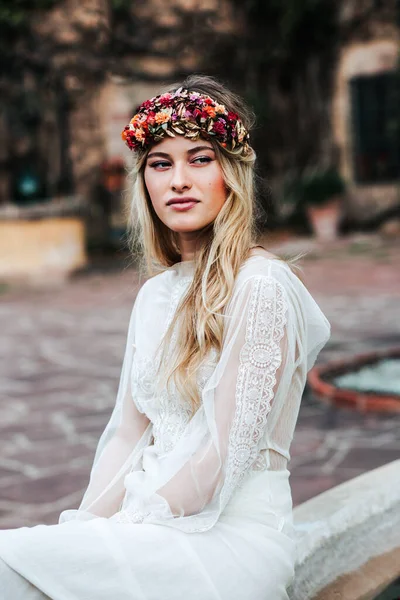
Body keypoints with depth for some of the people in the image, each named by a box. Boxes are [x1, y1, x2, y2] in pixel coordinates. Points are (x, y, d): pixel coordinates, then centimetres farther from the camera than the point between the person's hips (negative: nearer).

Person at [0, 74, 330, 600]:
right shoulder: (157, 292, 12)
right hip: (157, 524, 6)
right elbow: (129, 433, 10)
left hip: (235, 533, -6)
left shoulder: (261, 285, -12)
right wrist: (87, 521, -4)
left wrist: (123, 524, -12)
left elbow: (225, 454, -16)